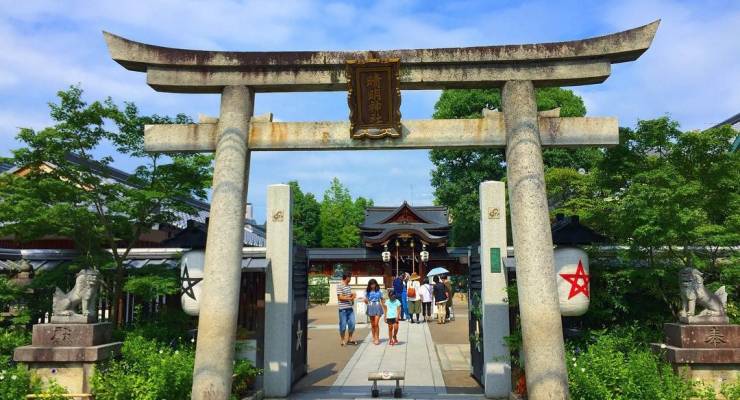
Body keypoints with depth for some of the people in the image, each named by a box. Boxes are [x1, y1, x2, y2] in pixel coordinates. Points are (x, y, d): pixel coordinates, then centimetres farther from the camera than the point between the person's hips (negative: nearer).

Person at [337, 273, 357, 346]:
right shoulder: (339, 286, -8)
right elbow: (340, 297, -14)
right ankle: (343, 341, 13)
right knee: (343, 325, 1)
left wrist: (352, 296, 6)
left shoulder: (349, 286, 15)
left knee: (352, 324, 7)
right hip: (343, 309, -7)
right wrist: (349, 298, -12)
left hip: (350, 308, 7)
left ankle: (349, 339, 22)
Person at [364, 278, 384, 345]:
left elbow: (382, 300, 8)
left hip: (377, 307, -2)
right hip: (370, 308, 2)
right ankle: (374, 338, 20)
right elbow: (366, 301, 7)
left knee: (376, 324, -10)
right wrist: (366, 301, -16)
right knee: (372, 324, 9)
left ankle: (377, 338, -4)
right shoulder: (367, 291, 3)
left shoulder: (379, 291, 1)